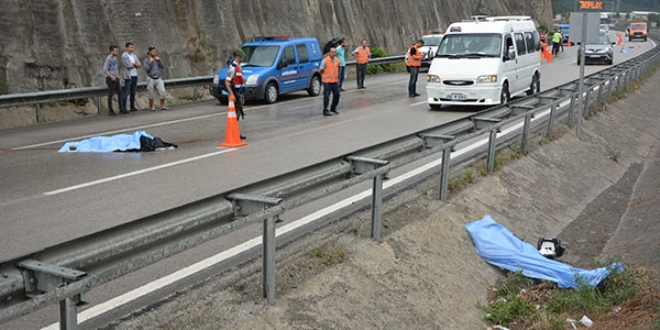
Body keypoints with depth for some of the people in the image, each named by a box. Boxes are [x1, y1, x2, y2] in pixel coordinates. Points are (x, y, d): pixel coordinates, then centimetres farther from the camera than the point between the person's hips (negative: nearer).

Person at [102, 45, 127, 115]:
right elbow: (105, 70, -17)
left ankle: (121, 109, 12)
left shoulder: (115, 58, 14)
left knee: (120, 93, 7)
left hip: (116, 79, 8)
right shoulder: (108, 59, -11)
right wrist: (111, 76, -24)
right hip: (111, 79, -8)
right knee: (110, 95, -2)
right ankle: (110, 111, 3)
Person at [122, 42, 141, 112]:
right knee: (126, 93, -6)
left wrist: (133, 64, -9)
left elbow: (140, 65, 7)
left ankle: (132, 107, 15)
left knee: (133, 92, 9)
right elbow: (128, 65, -17)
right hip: (128, 76, -7)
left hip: (135, 76, 7)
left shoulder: (134, 56, 15)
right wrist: (135, 65, -1)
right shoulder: (124, 56, -7)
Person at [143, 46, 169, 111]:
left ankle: (162, 106, -4)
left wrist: (159, 60, -11)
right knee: (151, 94, 5)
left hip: (158, 79, 2)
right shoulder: (146, 60, -1)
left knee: (162, 92, -10)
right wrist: (150, 62, -19)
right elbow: (146, 69, -13)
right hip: (150, 79, -2)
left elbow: (163, 66, 0)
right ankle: (152, 106, 18)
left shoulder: (157, 58, 10)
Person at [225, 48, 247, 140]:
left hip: (239, 94, 10)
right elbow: (227, 82, -21)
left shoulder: (238, 67, 15)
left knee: (238, 114, 13)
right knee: (236, 115, -8)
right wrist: (232, 95, -28)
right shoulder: (232, 68, -16)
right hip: (235, 94, -10)